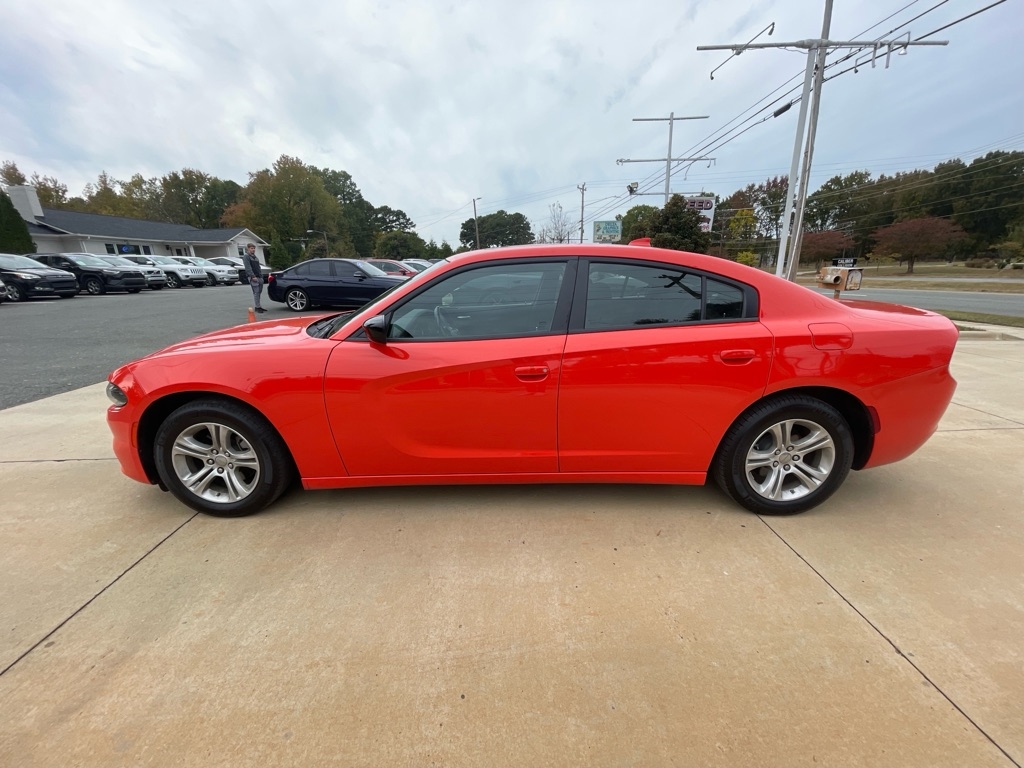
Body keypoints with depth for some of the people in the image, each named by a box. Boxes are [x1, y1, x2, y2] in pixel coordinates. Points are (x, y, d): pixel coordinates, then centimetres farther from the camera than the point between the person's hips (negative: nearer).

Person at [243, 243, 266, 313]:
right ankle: (257, 307, -11)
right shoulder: (246, 257, -2)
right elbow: (248, 268, -12)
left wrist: (261, 275, 16)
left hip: (259, 277, 8)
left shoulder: (256, 257, 23)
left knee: (259, 292, 8)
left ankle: (257, 306, 15)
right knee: (256, 292, -12)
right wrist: (253, 276, -20)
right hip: (253, 277, -8)